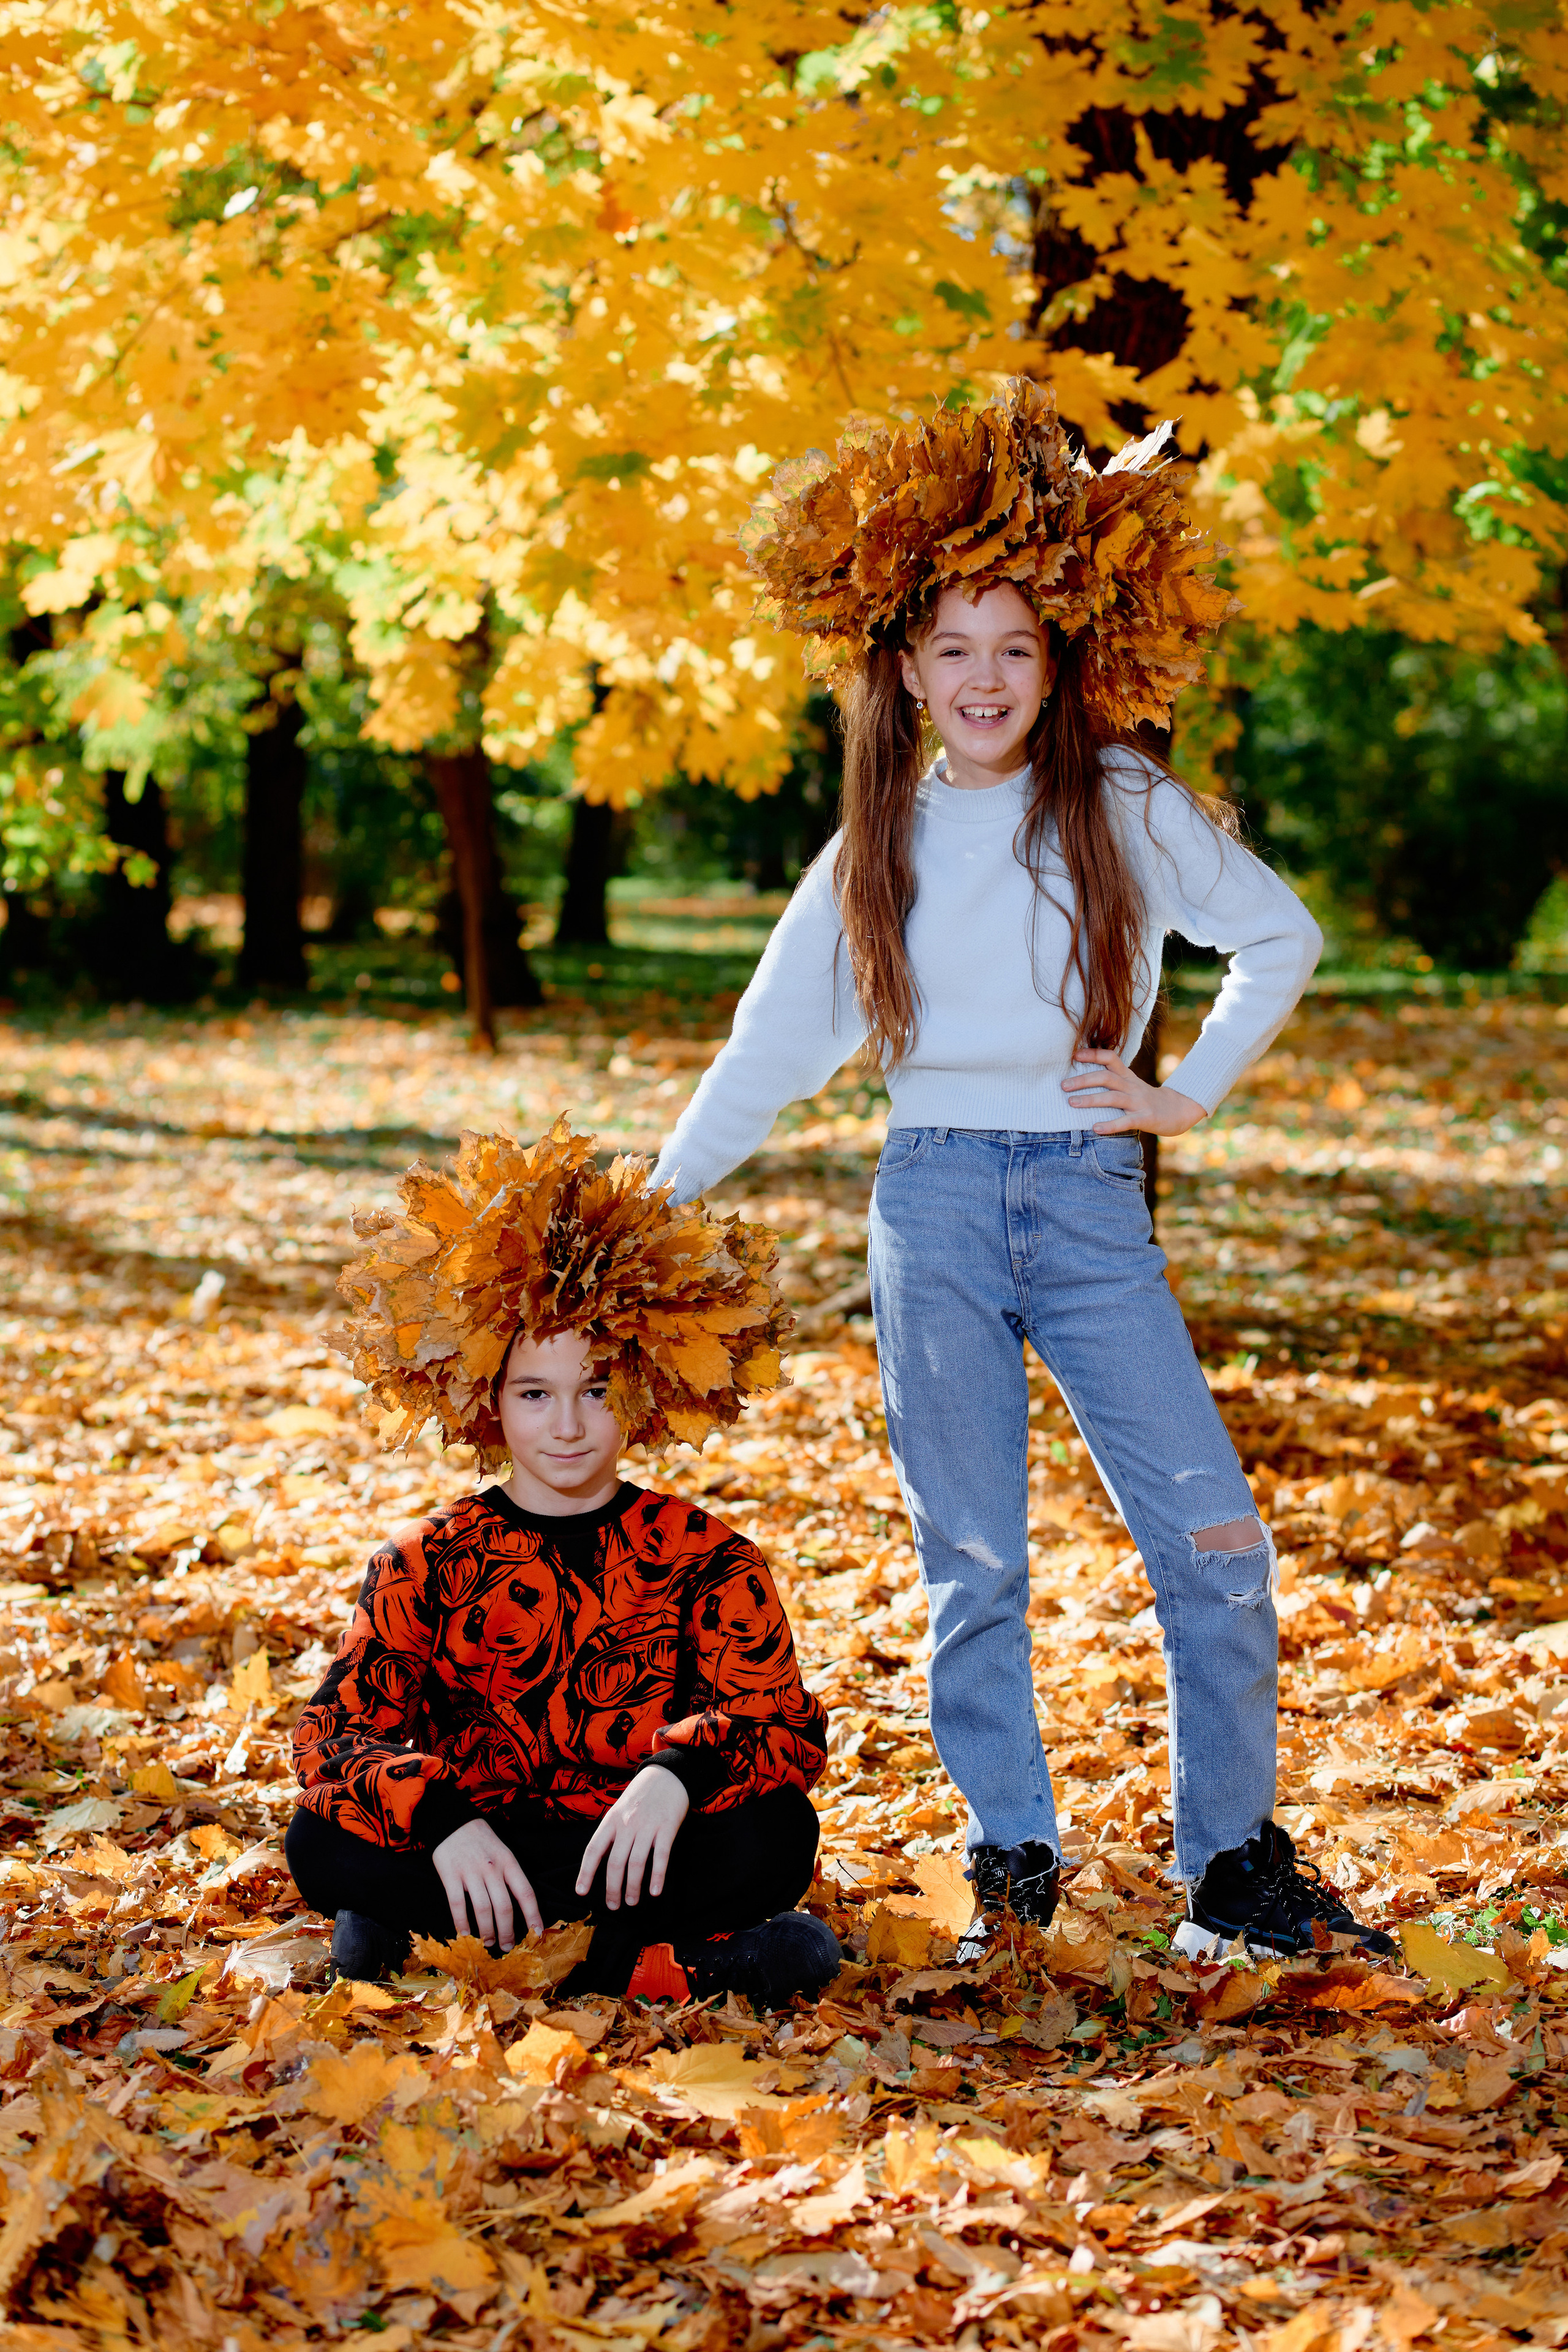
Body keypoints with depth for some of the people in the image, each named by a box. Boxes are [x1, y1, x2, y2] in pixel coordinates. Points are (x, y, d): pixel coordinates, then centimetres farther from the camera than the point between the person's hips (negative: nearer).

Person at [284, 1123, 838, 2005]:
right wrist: (440, 1818, -26)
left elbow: (789, 1729, -8)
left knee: (777, 1834, -29)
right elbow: (335, 1735, -4)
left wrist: (680, 1773, -31)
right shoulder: (427, 1565, 7)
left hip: (645, 1854, 0)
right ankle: (659, 1961, -29)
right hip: (477, 1860, 1)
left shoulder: (709, 1560, 5)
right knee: (322, 1846, -26)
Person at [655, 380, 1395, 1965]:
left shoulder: (1126, 809, 4)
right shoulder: (876, 849, 10)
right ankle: (1010, 1865, 13)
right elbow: (773, 1048, 16)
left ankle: (1232, 1867, 4)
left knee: (1214, 1540, -9)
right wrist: (654, 1201, 13)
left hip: (1088, 1197, -1)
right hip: (932, 1199, 1)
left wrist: (1193, 1092, 5)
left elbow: (1282, 941, 14)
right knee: (972, 1562, 1)